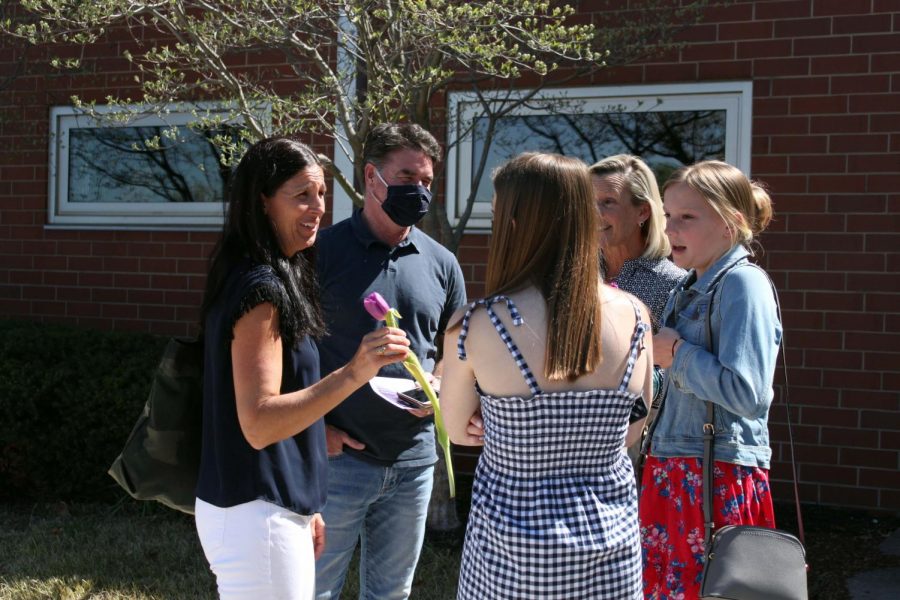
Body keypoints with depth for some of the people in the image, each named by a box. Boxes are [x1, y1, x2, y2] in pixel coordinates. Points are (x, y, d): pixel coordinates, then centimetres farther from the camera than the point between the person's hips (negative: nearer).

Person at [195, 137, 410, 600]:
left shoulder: (269, 278, 11)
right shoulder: (260, 288, -19)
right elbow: (258, 423, -25)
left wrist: (301, 506, 19)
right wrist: (352, 374, -35)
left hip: (271, 505, 10)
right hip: (255, 515, -10)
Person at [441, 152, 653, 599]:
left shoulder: (475, 326, -16)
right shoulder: (632, 316, -8)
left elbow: (459, 431, 0)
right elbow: (631, 433, 5)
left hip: (512, 552, -2)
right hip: (613, 546, 3)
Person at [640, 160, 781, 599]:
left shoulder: (744, 284, -14)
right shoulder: (686, 290, 14)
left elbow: (748, 393, -24)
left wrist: (677, 354, -15)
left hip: (719, 476, -9)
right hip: (671, 470, 9)